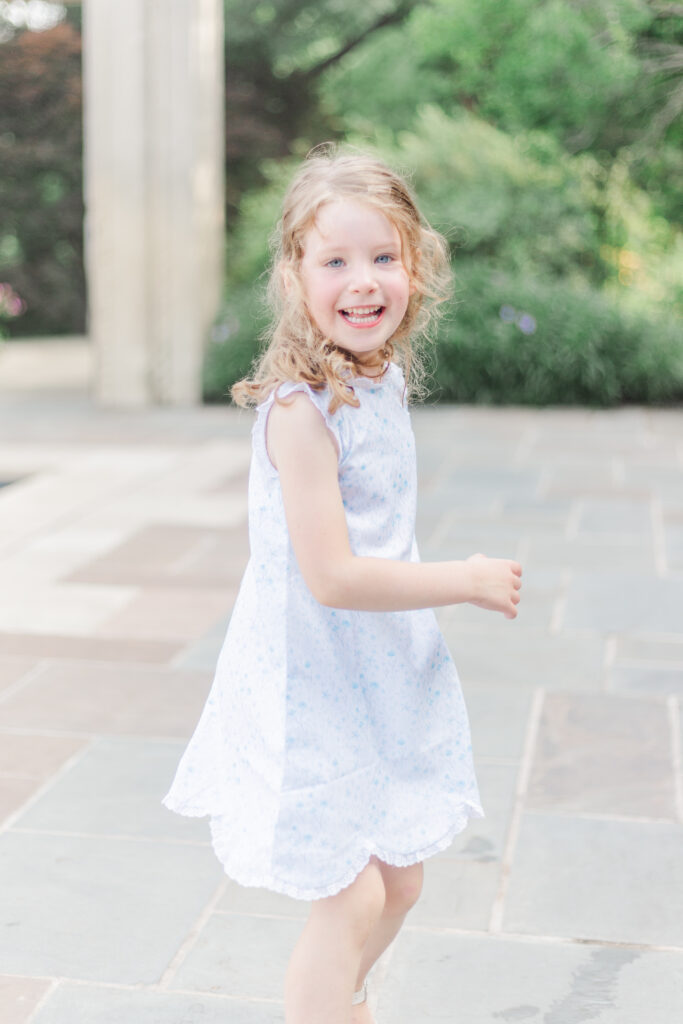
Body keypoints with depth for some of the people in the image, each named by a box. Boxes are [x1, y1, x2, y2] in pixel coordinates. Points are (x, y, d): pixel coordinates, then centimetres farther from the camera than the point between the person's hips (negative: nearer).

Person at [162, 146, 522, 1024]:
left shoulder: (384, 377, 1)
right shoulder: (302, 409, -24)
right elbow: (331, 575, -27)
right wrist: (468, 581, -18)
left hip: (387, 671, 8)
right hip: (313, 680, -8)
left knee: (400, 879, 20)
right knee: (349, 897, -2)